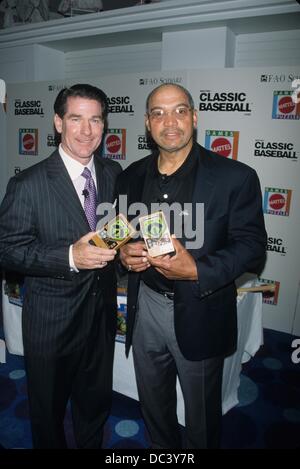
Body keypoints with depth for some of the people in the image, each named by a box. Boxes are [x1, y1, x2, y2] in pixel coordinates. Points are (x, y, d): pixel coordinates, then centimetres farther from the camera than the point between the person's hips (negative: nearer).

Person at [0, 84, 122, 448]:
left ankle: (92, 444, 55)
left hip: (102, 313, 5)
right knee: (48, 409, 22)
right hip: (51, 320, -4)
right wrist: (70, 256, -30)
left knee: (96, 404, 27)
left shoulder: (114, 174, -1)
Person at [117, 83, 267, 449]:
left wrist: (197, 271, -27)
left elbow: (252, 246, -12)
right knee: (153, 404, 27)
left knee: (202, 413, 20)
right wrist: (124, 254, -10)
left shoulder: (235, 177, -12)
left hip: (200, 314, -4)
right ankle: (162, 449, 55)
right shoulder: (131, 177, 2)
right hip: (145, 307, 5)